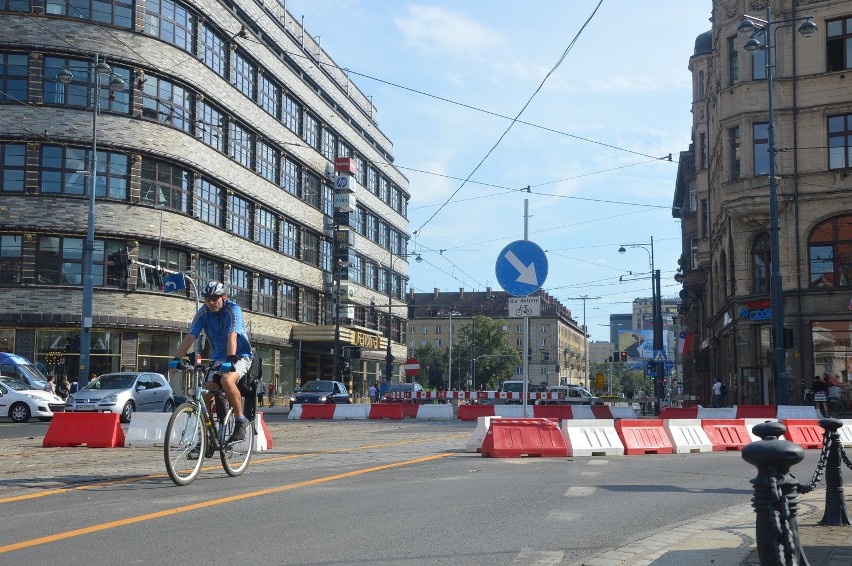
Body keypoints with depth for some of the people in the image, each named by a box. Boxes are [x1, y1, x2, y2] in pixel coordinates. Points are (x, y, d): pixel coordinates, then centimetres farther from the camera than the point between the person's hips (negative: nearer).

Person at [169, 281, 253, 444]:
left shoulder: (233, 310, -19)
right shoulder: (203, 313, -6)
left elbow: (232, 336, -33)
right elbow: (190, 337, -14)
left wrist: (230, 361, -46)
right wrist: (176, 359, -27)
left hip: (240, 356, -5)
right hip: (218, 358, 5)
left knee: (227, 380, -35)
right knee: (204, 395, -11)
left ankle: (240, 422, -21)